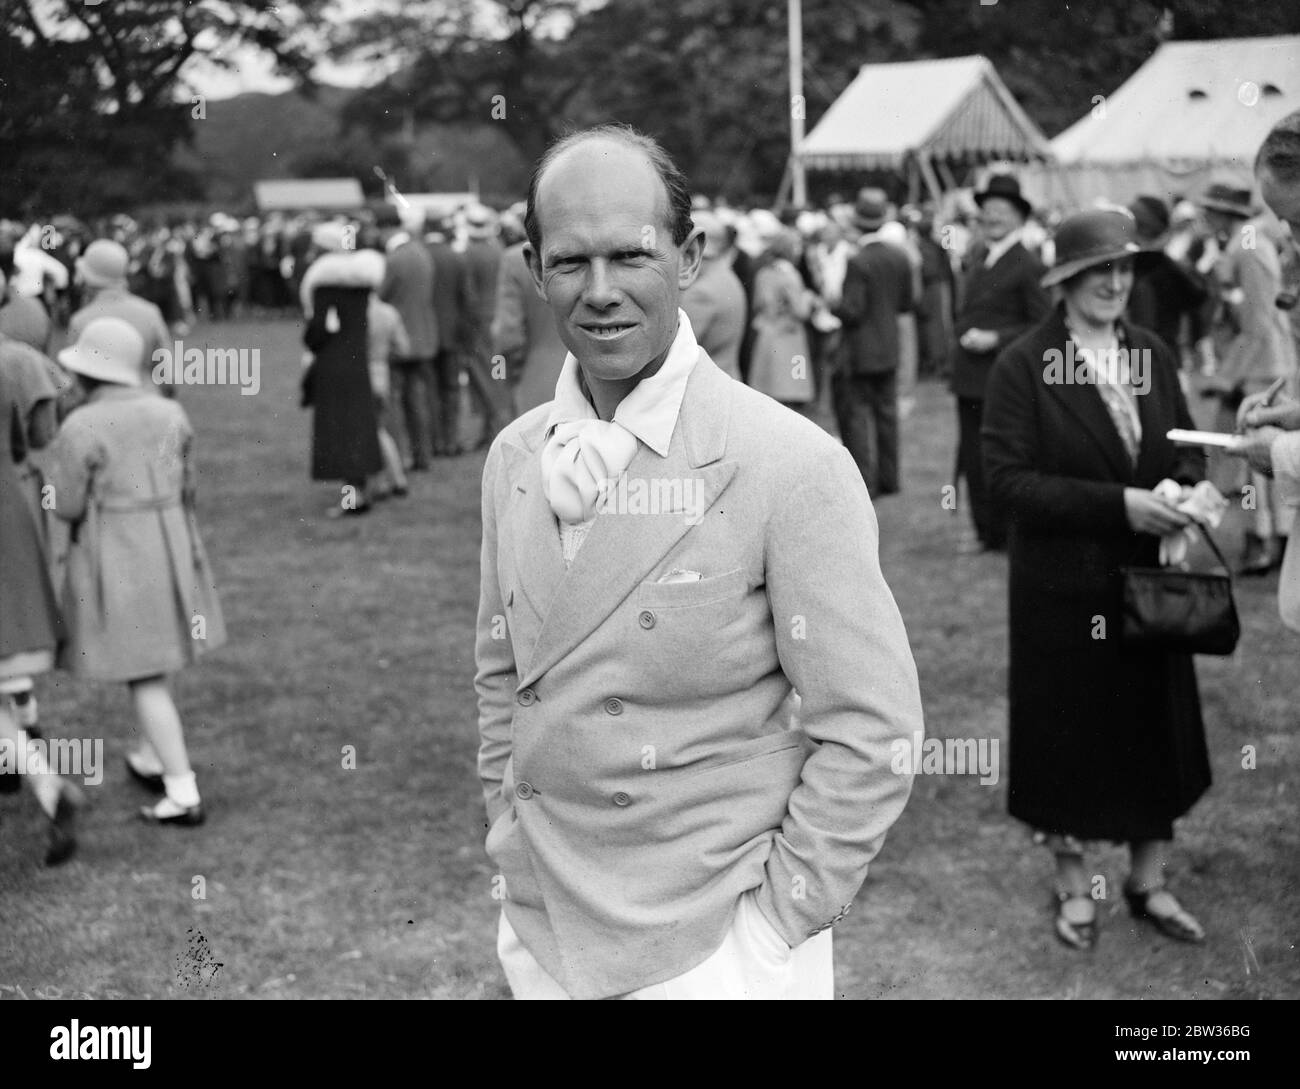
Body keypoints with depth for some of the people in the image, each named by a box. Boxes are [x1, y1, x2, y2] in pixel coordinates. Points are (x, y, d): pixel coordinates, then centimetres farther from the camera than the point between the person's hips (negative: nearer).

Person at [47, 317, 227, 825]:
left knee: (145, 678, 0)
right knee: (154, 656, 25)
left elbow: (65, 506, -13)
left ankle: (184, 796, 1)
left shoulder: (81, 427, -16)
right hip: (169, 548, 6)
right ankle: (156, 760, 39)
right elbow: (186, 485, 8)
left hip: (114, 559, -6)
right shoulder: (170, 414, 1)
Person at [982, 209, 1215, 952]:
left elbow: (1186, 449, 10)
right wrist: (1120, 505, -24)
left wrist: (1179, 487, -15)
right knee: (1070, 734, 9)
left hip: (1150, 580, 4)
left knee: (1156, 728, 12)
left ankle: (1150, 881, 31)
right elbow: (1008, 479, -17)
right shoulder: (1024, 366, -11)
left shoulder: (1154, 355, 4)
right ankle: (1075, 888, 28)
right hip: (1063, 587, -4)